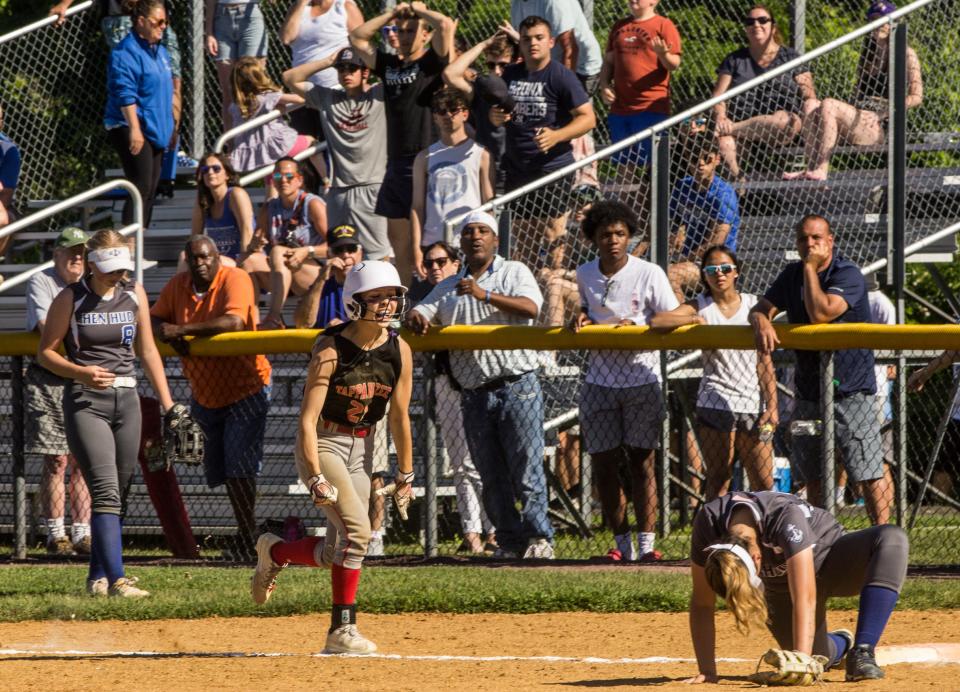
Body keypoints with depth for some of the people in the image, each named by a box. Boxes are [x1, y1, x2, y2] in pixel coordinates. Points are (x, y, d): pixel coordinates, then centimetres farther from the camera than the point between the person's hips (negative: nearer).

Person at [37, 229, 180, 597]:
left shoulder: (134, 294, 8)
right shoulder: (70, 299, -5)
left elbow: (147, 351, 15)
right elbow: (45, 352, -1)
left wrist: (168, 404, 11)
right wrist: (81, 372, -19)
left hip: (126, 400, 5)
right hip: (85, 402, -5)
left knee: (119, 494, 8)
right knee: (106, 491, -17)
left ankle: (98, 577, 21)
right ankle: (116, 579, -25)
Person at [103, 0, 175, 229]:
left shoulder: (160, 51, 16)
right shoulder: (125, 52, -14)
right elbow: (125, 94, -20)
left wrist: (170, 127, 25)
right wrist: (134, 128, -25)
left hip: (155, 130, 9)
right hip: (132, 130, -9)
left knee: (150, 190, 10)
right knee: (141, 188, -16)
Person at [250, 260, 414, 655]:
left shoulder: (399, 351, -4)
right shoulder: (331, 351, -19)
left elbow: (399, 417, 6)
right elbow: (308, 419, -21)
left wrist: (405, 475, 9)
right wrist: (317, 478, -28)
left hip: (361, 447, 6)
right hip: (322, 444, -6)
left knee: (336, 555, 1)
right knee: (356, 529, -22)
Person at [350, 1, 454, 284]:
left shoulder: (432, 64, -1)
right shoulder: (390, 65, 17)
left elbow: (446, 25, -16)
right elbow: (357, 38, 24)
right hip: (395, 163, 7)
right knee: (398, 243, 9)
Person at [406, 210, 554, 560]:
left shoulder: (514, 272, 5)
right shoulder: (448, 288, 18)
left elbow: (531, 308, -13)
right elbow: (421, 313, 13)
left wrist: (485, 295, -25)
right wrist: (415, 317, -13)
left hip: (517, 386, -5)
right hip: (475, 395, 5)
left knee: (526, 469, -8)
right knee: (492, 477, 5)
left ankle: (538, 538, -3)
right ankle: (511, 541, 11)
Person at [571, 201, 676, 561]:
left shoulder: (649, 274, -7)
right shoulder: (585, 275, 5)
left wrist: (636, 328, -18)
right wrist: (582, 318, 2)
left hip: (641, 379, -4)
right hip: (599, 380, 4)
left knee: (641, 461, -3)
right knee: (603, 464, 2)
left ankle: (646, 542, -1)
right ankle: (621, 542, 11)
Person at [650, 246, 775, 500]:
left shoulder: (753, 305, 7)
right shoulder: (700, 307, 4)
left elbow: (765, 361, 6)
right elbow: (656, 321, -11)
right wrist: (697, 320, -10)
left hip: (752, 403, 1)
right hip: (715, 401, -1)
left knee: (764, 484, 0)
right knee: (718, 480, 0)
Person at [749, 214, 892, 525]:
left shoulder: (848, 274, -13)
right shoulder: (792, 275, 10)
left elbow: (820, 313, -27)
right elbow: (760, 309, 7)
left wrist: (810, 267, -20)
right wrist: (761, 322, -16)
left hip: (850, 391, -7)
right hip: (808, 391, 7)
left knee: (869, 473, -12)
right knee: (813, 475, 14)